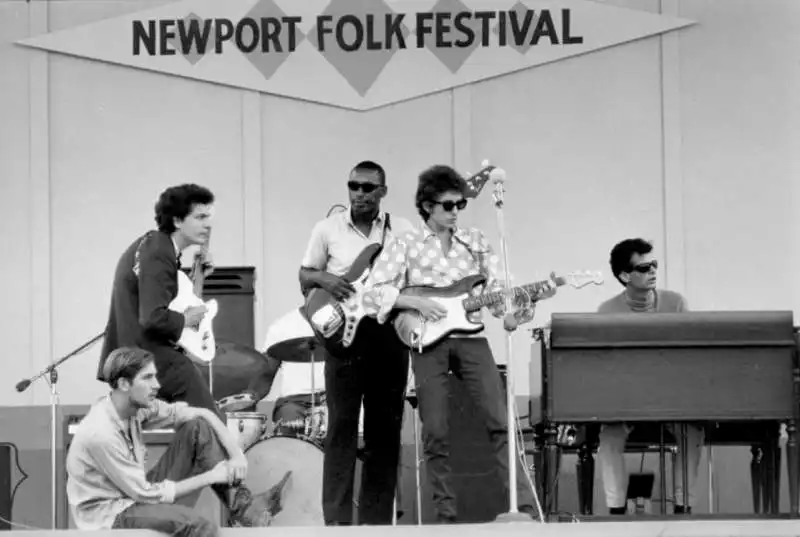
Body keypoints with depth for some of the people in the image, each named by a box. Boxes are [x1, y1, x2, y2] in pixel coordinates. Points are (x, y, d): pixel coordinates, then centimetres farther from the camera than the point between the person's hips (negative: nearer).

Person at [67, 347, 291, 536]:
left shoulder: (138, 405, -5)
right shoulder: (100, 434, -29)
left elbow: (202, 414, 3)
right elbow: (146, 494, -24)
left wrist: (236, 453, -14)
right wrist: (210, 477, -18)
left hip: (136, 493, 9)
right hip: (109, 515, -9)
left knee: (198, 427, -2)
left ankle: (244, 508, -7)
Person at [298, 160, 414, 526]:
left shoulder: (402, 230, 6)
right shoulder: (328, 229, 5)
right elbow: (304, 277, 11)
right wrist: (324, 279, -11)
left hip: (389, 333, 2)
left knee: (385, 427, 4)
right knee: (342, 423, -5)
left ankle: (376, 516, 12)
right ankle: (337, 518, -3)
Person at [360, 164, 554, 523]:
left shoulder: (476, 242, 11)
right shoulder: (407, 245, 2)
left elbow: (497, 292, 7)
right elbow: (372, 293, -4)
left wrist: (527, 299, -13)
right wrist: (417, 303, -13)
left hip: (470, 336, 2)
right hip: (428, 342, -2)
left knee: (500, 421, -8)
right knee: (436, 433, -3)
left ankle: (525, 506, -8)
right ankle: (446, 514, 5)